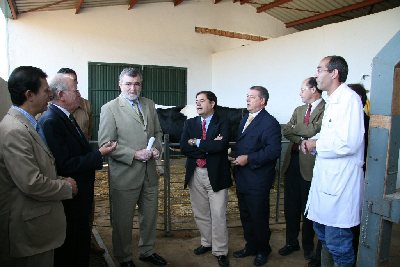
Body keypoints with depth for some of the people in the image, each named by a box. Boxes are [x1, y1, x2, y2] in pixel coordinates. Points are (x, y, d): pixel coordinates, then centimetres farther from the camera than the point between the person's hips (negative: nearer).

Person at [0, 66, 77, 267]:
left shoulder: (27, 124, 7)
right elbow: (32, 184, -26)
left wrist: (61, 181, 2)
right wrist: (67, 187, -12)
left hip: (41, 219, 9)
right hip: (30, 227, -9)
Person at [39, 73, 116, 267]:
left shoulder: (65, 116, 6)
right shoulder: (50, 121, -23)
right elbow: (65, 166, -25)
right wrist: (99, 154, -20)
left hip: (80, 195, 9)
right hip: (68, 199, -9)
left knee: (82, 241, 25)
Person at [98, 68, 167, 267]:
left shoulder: (150, 105, 7)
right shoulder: (109, 109, -9)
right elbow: (105, 144, -14)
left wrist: (157, 148, -4)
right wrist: (135, 155, -20)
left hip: (149, 173, 5)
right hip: (124, 174, -5)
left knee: (150, 215, 19)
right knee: (123, 220, 11)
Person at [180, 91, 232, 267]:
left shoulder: (223, 123, -4)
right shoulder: (190, 123, 7)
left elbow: (220, 146, -21)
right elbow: (184, 147, -6)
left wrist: (197, 143, -12)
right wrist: (209, 148, -13)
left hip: (216, 174, -4)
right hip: (195, 174, 4)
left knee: (218, 215, 1)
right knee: (200, 213, 16)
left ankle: (220, 252, 16)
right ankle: (207, 243, 35)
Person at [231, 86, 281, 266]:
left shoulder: (270, 123, -14)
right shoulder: (244, 119, 13)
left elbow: (274, 150, -22)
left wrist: (248, 158, -22)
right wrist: (237, 157, 3)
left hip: (258, 181, -8)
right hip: (242, 178, 8)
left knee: (259, 217, 8)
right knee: (245, 216, 19)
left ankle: (262, 251, 28)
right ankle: (251, 246, 37)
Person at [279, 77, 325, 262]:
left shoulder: (326, 109, -7)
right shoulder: (299, 110, 15)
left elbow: (313, 130, -19)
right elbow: (286, 131, 6)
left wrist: (294, 128, -2)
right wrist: (301, 140, -12)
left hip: (309, 163, -6)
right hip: (292, 162, 6)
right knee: (290, 205, 12)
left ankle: (308, 245, 27)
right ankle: (291, 242, 29)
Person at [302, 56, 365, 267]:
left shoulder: (349, 98, -15)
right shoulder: (332, 101, 16)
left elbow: (348, 143, -25)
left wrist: (316, 144, -12)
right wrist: (312, 141, 5)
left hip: (340, 181, -10)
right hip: (325, 178, 10)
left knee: (337, 244, 0)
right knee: (323, 233, 21)